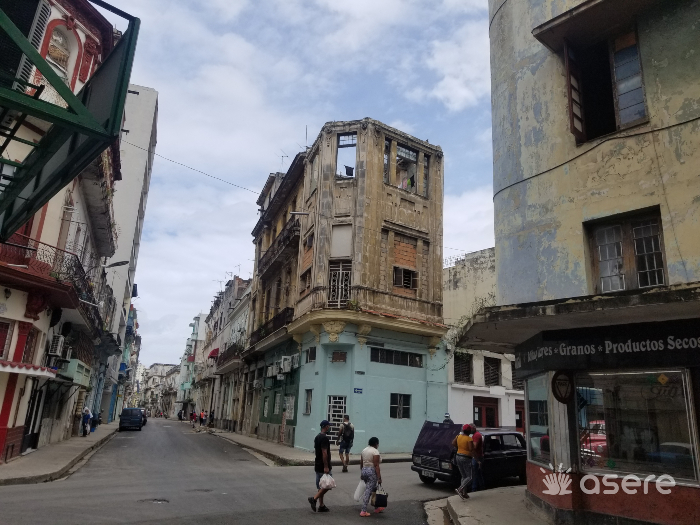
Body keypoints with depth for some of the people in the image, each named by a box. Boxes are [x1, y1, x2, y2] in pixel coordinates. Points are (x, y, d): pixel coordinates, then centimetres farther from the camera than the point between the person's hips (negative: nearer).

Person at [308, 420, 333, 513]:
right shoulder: (324, 438, -18)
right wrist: (326, 467, -22)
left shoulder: (317, 437, 12)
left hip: (318, 465, 9)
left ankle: (321, 506, 15)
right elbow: (324, 453, -23)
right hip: (323, 466, -9)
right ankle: (314, 498, -8)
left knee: (321, 486, 12)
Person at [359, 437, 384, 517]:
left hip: (364, 471, 8)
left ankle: (377, 508, 28)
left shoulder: (364, 450, 11)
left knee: (373, 489, 19)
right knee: (368, 491, -5)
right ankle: (363, 511, -4)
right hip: (372, 472, -8)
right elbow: (376, 466, -17)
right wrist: (379, 477, -15)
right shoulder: (375, 451, -12)